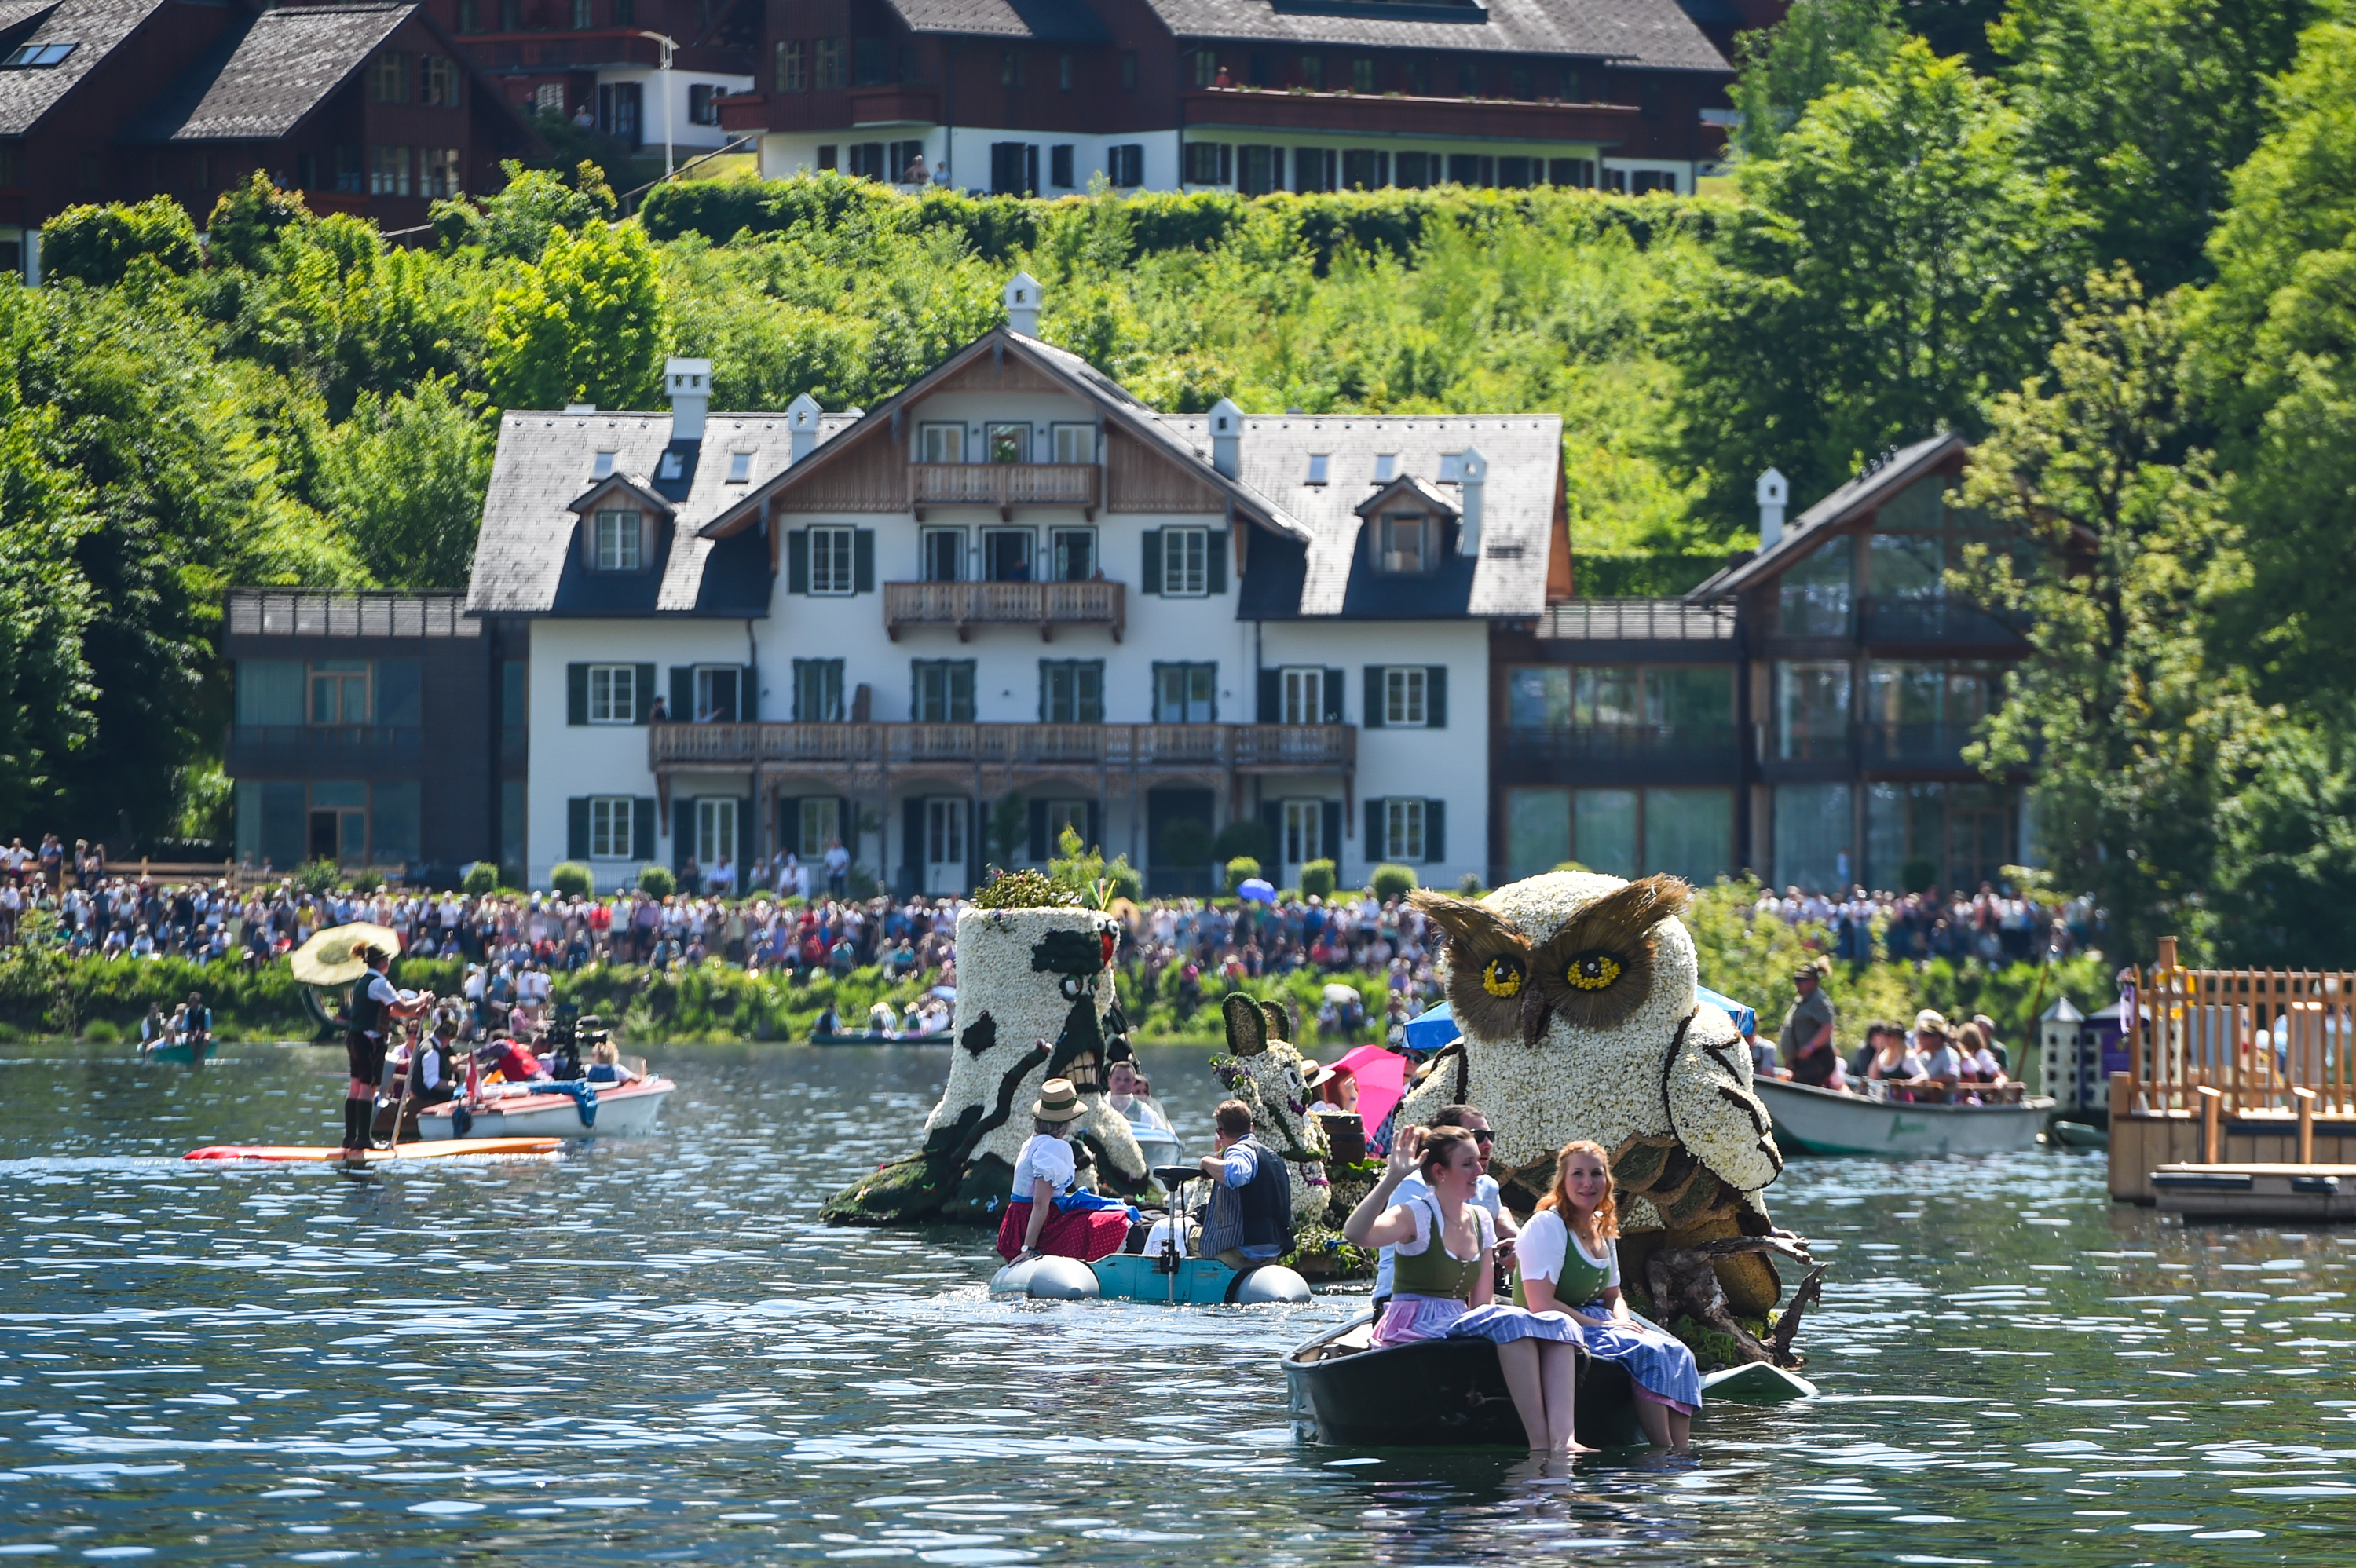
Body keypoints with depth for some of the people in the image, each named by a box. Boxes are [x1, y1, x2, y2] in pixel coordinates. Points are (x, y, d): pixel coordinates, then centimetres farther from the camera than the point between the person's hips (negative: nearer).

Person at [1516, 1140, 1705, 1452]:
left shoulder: (1603, 1231, 13)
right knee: (1648, 1353, -27)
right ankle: (1663, 1453, -24)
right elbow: (1541, 1305, -20)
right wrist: (1602, 1326, -19)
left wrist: (1622, 1322, -3)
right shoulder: (1547, 1226, -13)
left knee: (1676, 1354, -14)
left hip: (1596, 1323, 8)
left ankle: (1682, 1453, -24)